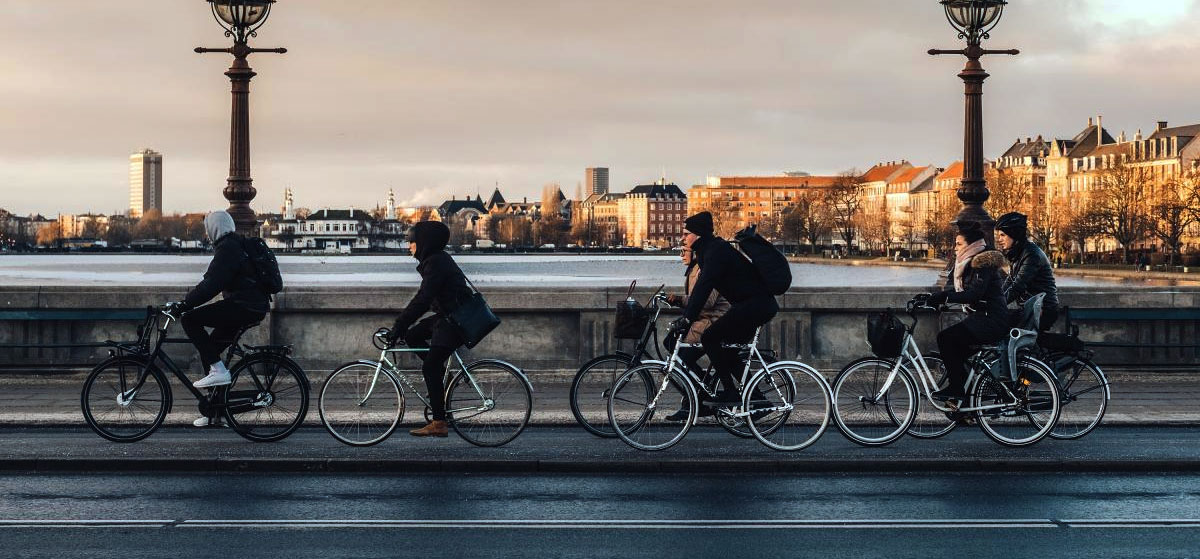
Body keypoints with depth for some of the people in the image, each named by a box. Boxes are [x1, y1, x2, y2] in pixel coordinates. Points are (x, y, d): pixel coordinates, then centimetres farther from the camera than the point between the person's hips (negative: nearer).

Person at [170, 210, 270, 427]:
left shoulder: (227, 249, -12)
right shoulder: (236, 245, 20)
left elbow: (211, 284, -22)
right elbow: (212, 282, 27)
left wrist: (183, 305, -20)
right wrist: (186, 303, 26)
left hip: (244, 307, -10)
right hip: (255, 307, 10)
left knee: (189, 319, -13)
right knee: (209, 348, 13)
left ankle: (218, 370, -13)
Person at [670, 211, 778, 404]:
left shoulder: (716, 251, -15)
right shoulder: (710, 249, 17)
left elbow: (704, 287, -23)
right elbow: (702, 286, 22)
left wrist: (687, 318, -26)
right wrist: (686, 314, 20)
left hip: (755, 304, -11)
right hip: (762, 305, 11)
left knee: (710, 338, -12)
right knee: (729, 349, 16)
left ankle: (730, 391, -11)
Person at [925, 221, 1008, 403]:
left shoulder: (983, 263, -15)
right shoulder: (968, 262, 16)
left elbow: (974, 293, -27)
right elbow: (953, 286, 12)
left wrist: (945, 297, -30)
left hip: (991, 320, -10)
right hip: (979, 318, 10)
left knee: (946, 338, -20)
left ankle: (957, 388, -15)